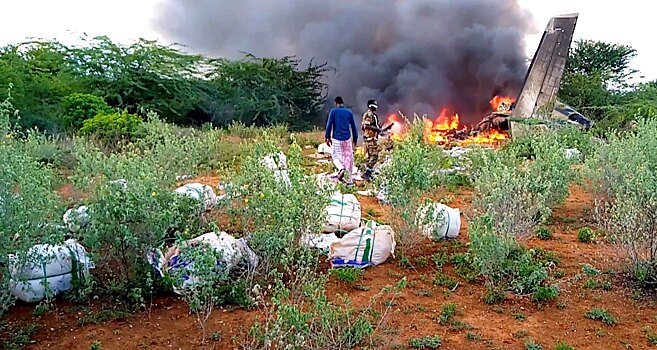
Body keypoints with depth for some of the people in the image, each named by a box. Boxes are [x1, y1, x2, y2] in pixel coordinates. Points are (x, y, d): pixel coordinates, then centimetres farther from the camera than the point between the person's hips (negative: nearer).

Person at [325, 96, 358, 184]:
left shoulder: (333, 111, 0)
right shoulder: (349, 112, 7)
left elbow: (329, 125, -7)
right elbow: (353, 127, 8)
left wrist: (327, 137, -2)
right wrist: (355, 140, 14)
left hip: (336, 138, -2)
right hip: (347, 138, 2)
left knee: (336, 156, 11)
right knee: (348, 157, 7)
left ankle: (341, 169, -18)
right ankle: (349, 180, 6)